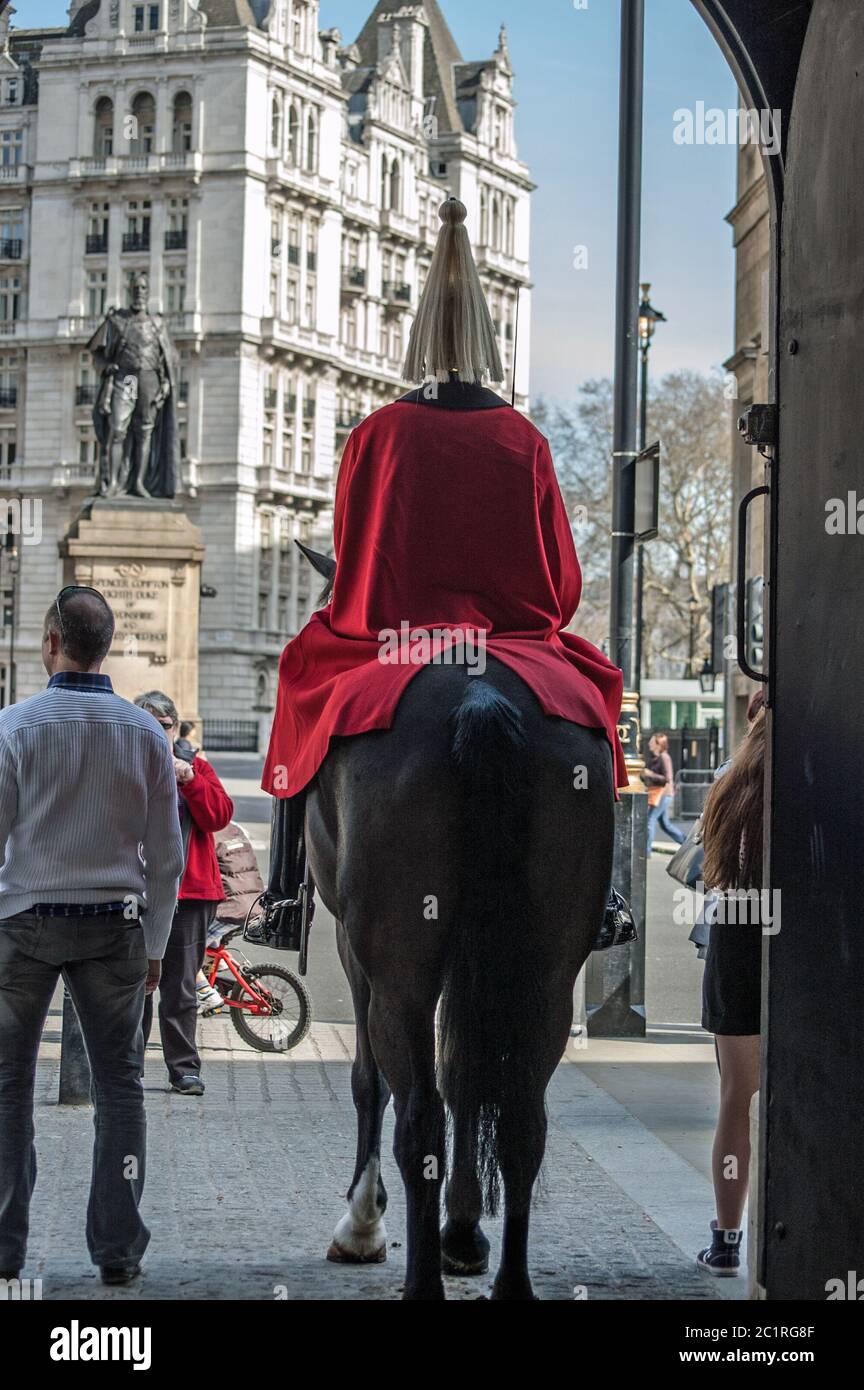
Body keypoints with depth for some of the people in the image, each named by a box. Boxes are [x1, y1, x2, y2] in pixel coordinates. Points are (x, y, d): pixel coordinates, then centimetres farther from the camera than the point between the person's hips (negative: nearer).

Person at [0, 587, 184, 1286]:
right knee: (119, 1083, 8)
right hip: (115, 925, 2)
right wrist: (155, 945, 12)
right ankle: (118, 1248, 9)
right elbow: (166, 856, 4)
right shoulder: (144, 732, 1)